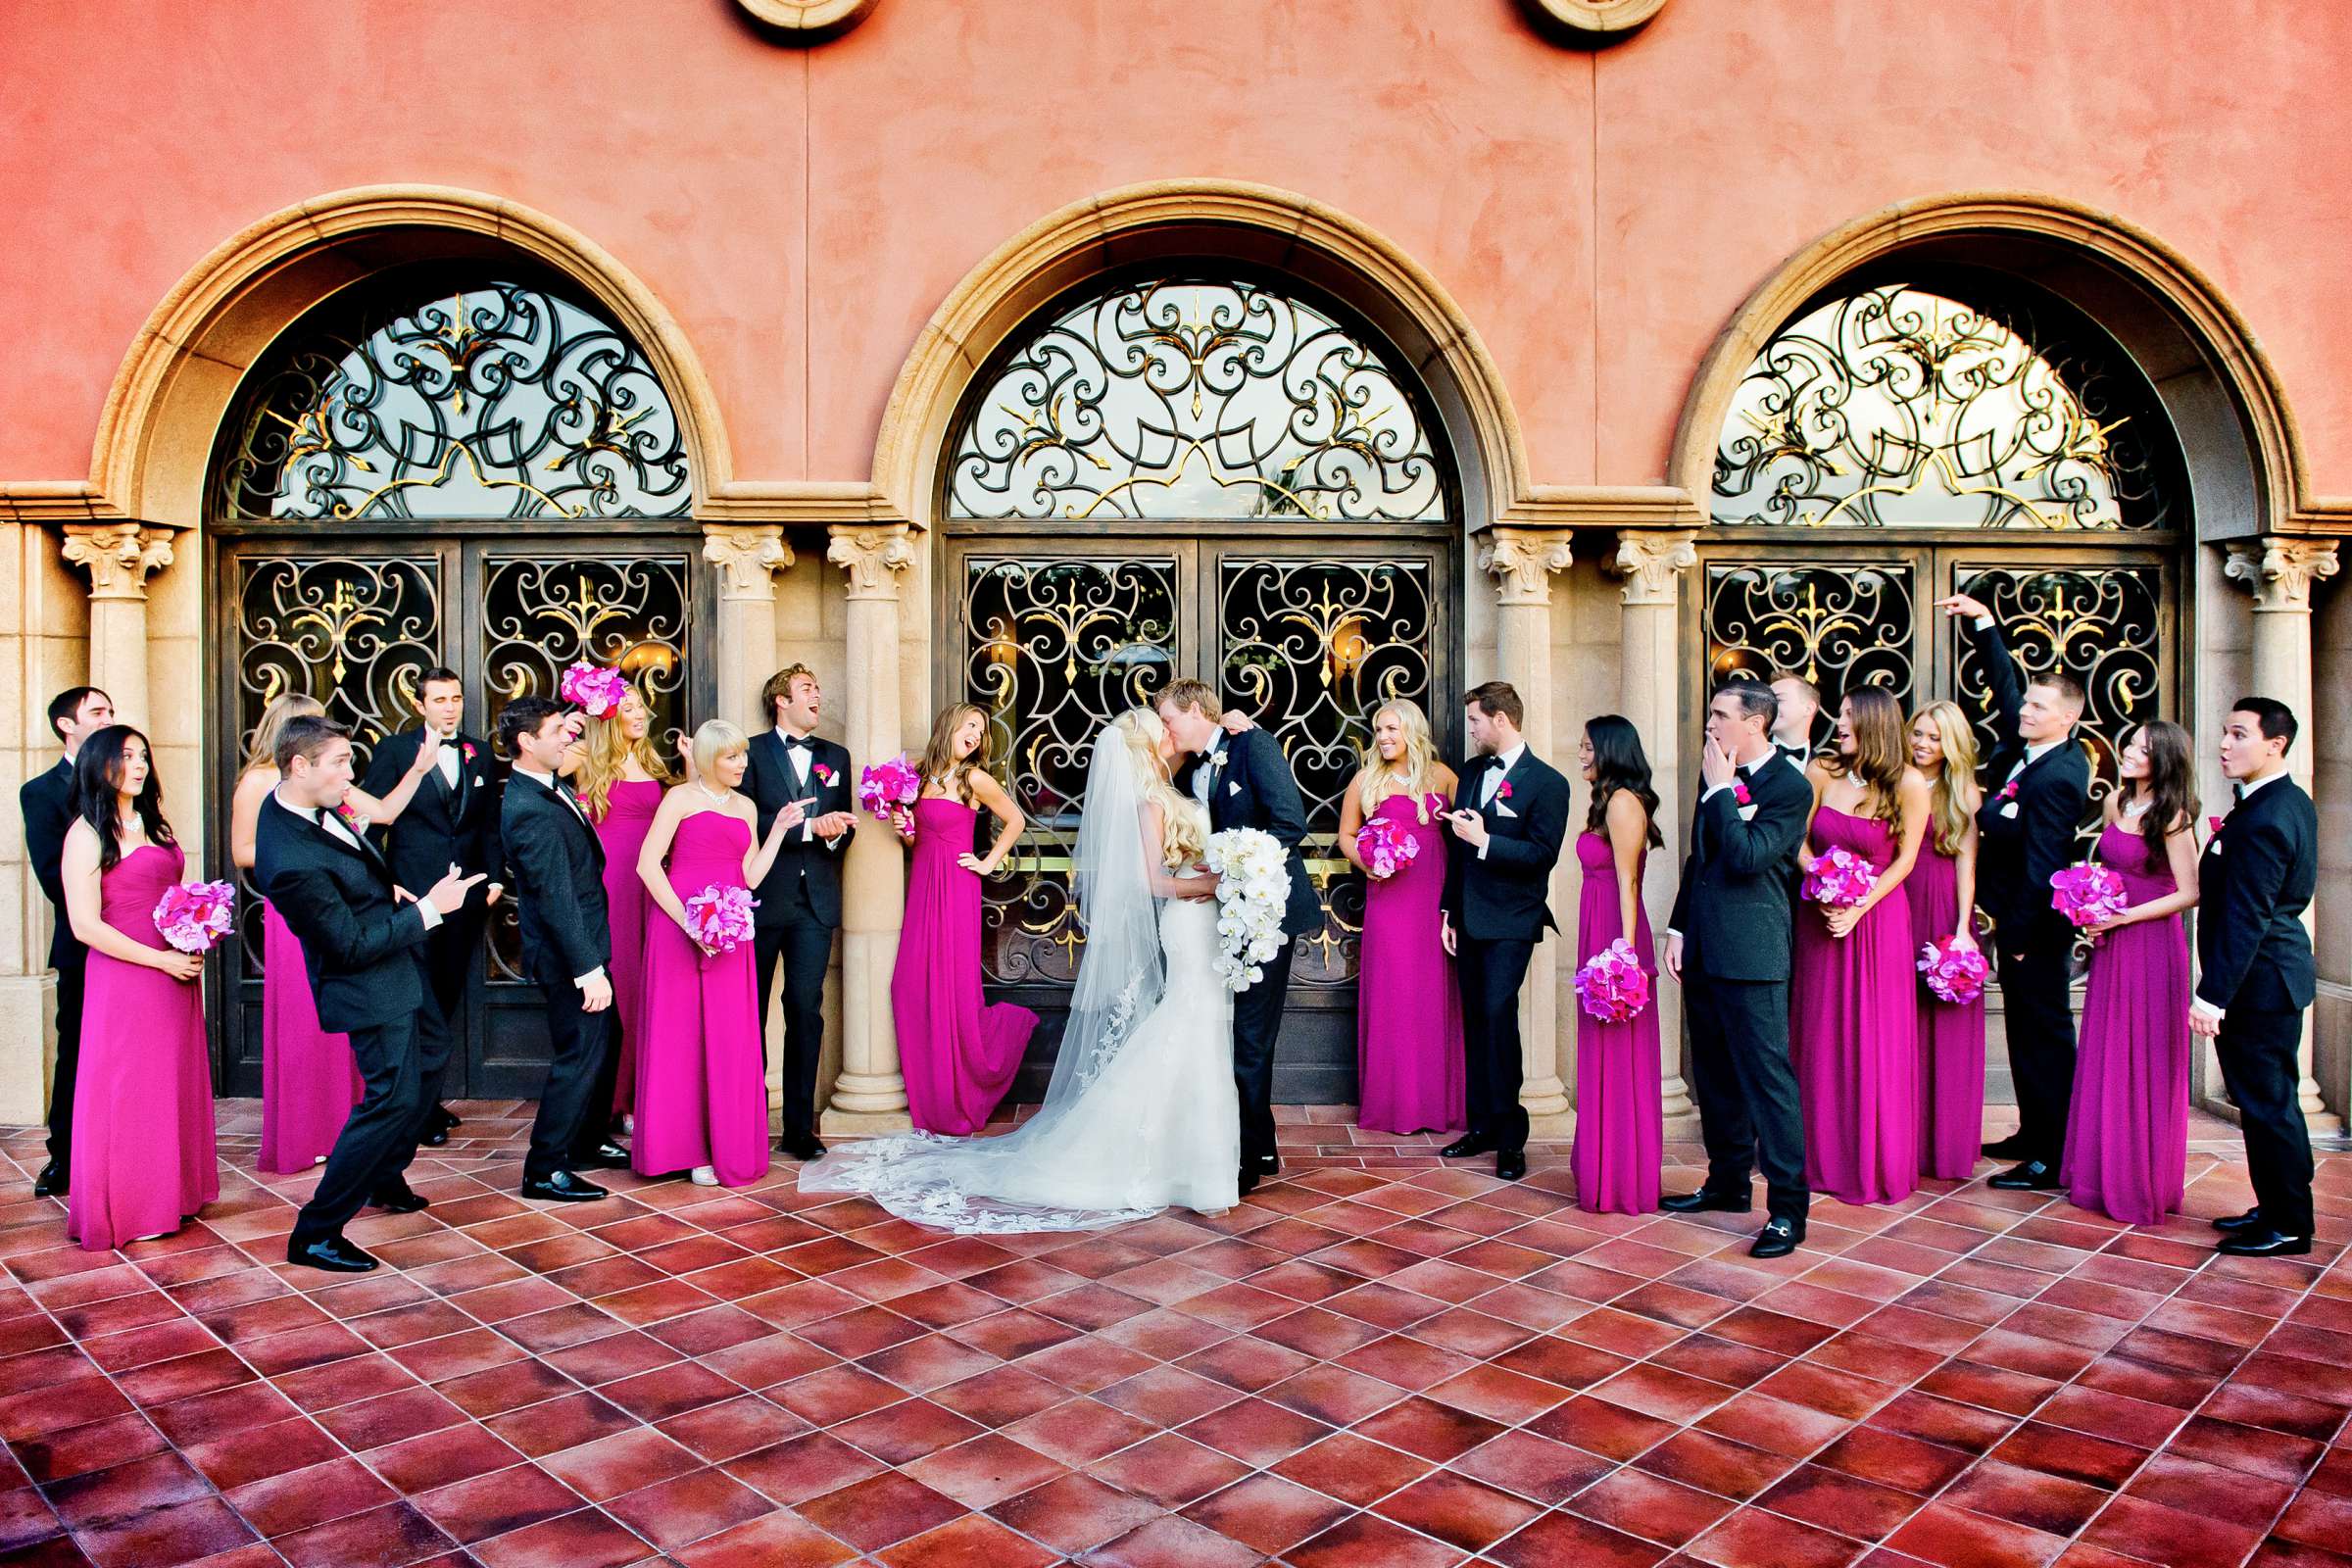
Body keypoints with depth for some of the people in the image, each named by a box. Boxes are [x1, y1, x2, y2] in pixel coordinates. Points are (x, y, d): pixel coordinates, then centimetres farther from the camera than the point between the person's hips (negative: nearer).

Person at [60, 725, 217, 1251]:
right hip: (124, 979, -7)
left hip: (176, 974, 7)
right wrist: (160, 960, -15)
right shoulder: (87, 834, -10)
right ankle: (128, 1211, 14)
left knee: (174, 1085, 13)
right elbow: (85, 926, -15)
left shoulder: (152, 825, 12)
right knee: (127, 1093, 3)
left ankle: (171, 1193, 25)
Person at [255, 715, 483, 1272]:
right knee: (393, 1097, -5)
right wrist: (428, 908, -23)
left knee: (430, 1053, 26)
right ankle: (314, 1234, 7)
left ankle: (386, 1177, 43)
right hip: (371, 985, -11)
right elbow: (354, 946, -27)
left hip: (397, 967, 11)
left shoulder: (295, 804, -6)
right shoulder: (294, 862, -34)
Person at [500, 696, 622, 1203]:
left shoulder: (548, 787, 4)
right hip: (567, 952, -10)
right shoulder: (530, 812, -25)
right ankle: (544, 1170, 7)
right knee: (581, 1054, -3)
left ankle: (589, 1139, 36)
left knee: (605, 1042, 20)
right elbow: (555, 897, -27)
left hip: (583, 943, 10)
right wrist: (587, 968, -26)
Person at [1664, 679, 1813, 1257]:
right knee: (1714, 1073, 16)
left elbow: (1748, 857, -22)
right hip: (1702, 948, 8)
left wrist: (1719, 791, -16)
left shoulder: (1789, 787, -10)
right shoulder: (1715, 776, 13)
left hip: (1751, 954, -8)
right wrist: (1678, 928, 14)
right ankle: (1728, 1181, 29)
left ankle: (1788, 1205, 1)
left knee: (1767, 1073, -6)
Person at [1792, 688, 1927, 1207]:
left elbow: (1905, 859, -5)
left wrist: (1859, 908, -13)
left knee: (1876, 1042, 3)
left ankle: (1877, 1163, 17)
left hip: (1878, 918, -2)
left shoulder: (1908, 784, -9)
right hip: (1822, 915, 3)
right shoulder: (1822, 771, -3)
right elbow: (1799, 841, 2)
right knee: (1821, 1036, 8)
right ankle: (1825, 1157, 21)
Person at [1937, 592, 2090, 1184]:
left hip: (2035, 925, -9)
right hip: (2015, 917, 9)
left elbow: (2042, 866, -22)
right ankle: (2032, 1133, 27)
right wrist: (1981, 620, 13)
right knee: (2024, 1029, 16)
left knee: (2045, 1034, -2)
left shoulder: (2056, 778, -23)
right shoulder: (2030, 744, 2)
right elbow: (2003, 683, 16)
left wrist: (2017, 936, -17)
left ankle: (2053, 1157, 5)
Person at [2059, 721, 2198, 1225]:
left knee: (2145, 1065, 2)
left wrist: (2123, 916, -16)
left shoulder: (2171, 816, -12)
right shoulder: (2116, 802, 8)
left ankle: (2145, 1182, 14)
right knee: (2106, 1059, 11)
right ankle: (2106, 1171, 22)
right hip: (2110, 945, 7)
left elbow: (2189, 893, -14)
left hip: (2151, 946, -7)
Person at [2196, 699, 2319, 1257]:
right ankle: (2277, 1209, 29)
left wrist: (2213, 994, -24)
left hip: (2257, 981, -11)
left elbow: (2244, 918, -25)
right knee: (2270, 1100, 18)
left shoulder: (2261, 820, -22)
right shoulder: (2293, 802, 10)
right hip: (2278, 972, 11)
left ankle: (2287, 1226, 10)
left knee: (2265, 1102, 0)